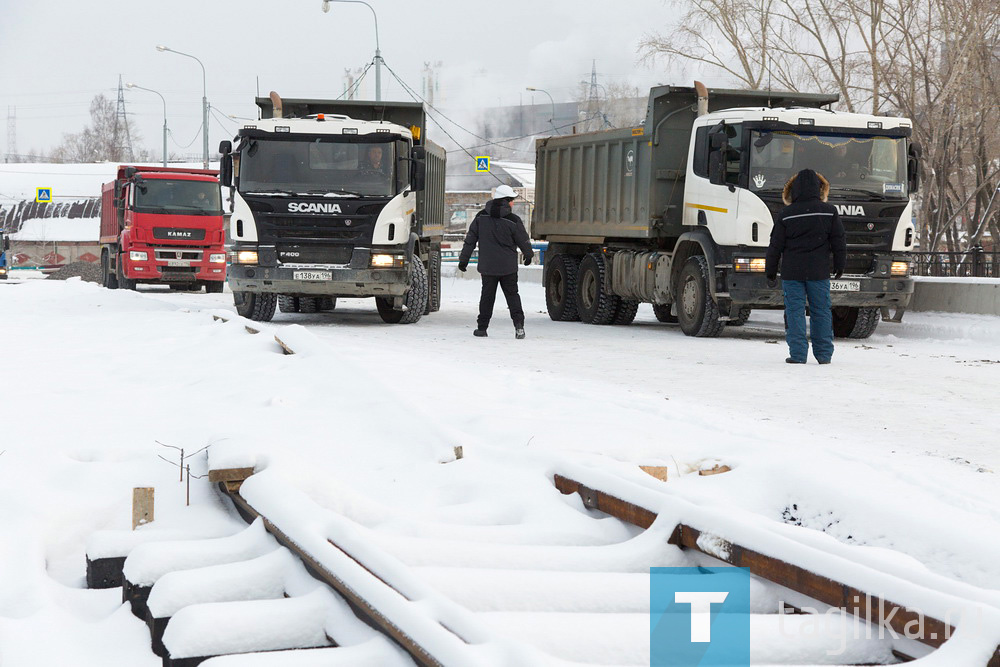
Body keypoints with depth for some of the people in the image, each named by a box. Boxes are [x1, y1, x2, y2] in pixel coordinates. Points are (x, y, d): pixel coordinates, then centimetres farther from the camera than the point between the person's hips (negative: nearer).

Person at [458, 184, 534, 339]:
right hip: (508, 267, -2)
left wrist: (463, 259, 12)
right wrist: (528, 255, 21)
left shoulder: (481, 217, -1)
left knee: (487, 296, 11)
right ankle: (519, 324, -7)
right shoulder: (513, 220, -11)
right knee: (512, 294, 7)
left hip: (487, 266, 2)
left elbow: (470, 239, 3)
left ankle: (482, 327, 13)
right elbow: (523, 240, 1)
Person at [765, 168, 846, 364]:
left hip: (792, 273, -1)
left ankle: (797, 354, -2)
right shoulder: (829, 212, -1)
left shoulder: (785, 215, -3)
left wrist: (770, 272, 10)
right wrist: (840, 265, 18)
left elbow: (775, 247, 1)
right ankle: (824, 354, 13)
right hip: (819, 272, 1)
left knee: (795, 311, 2)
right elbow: (839, 241, 5)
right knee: (821, 311, 9)